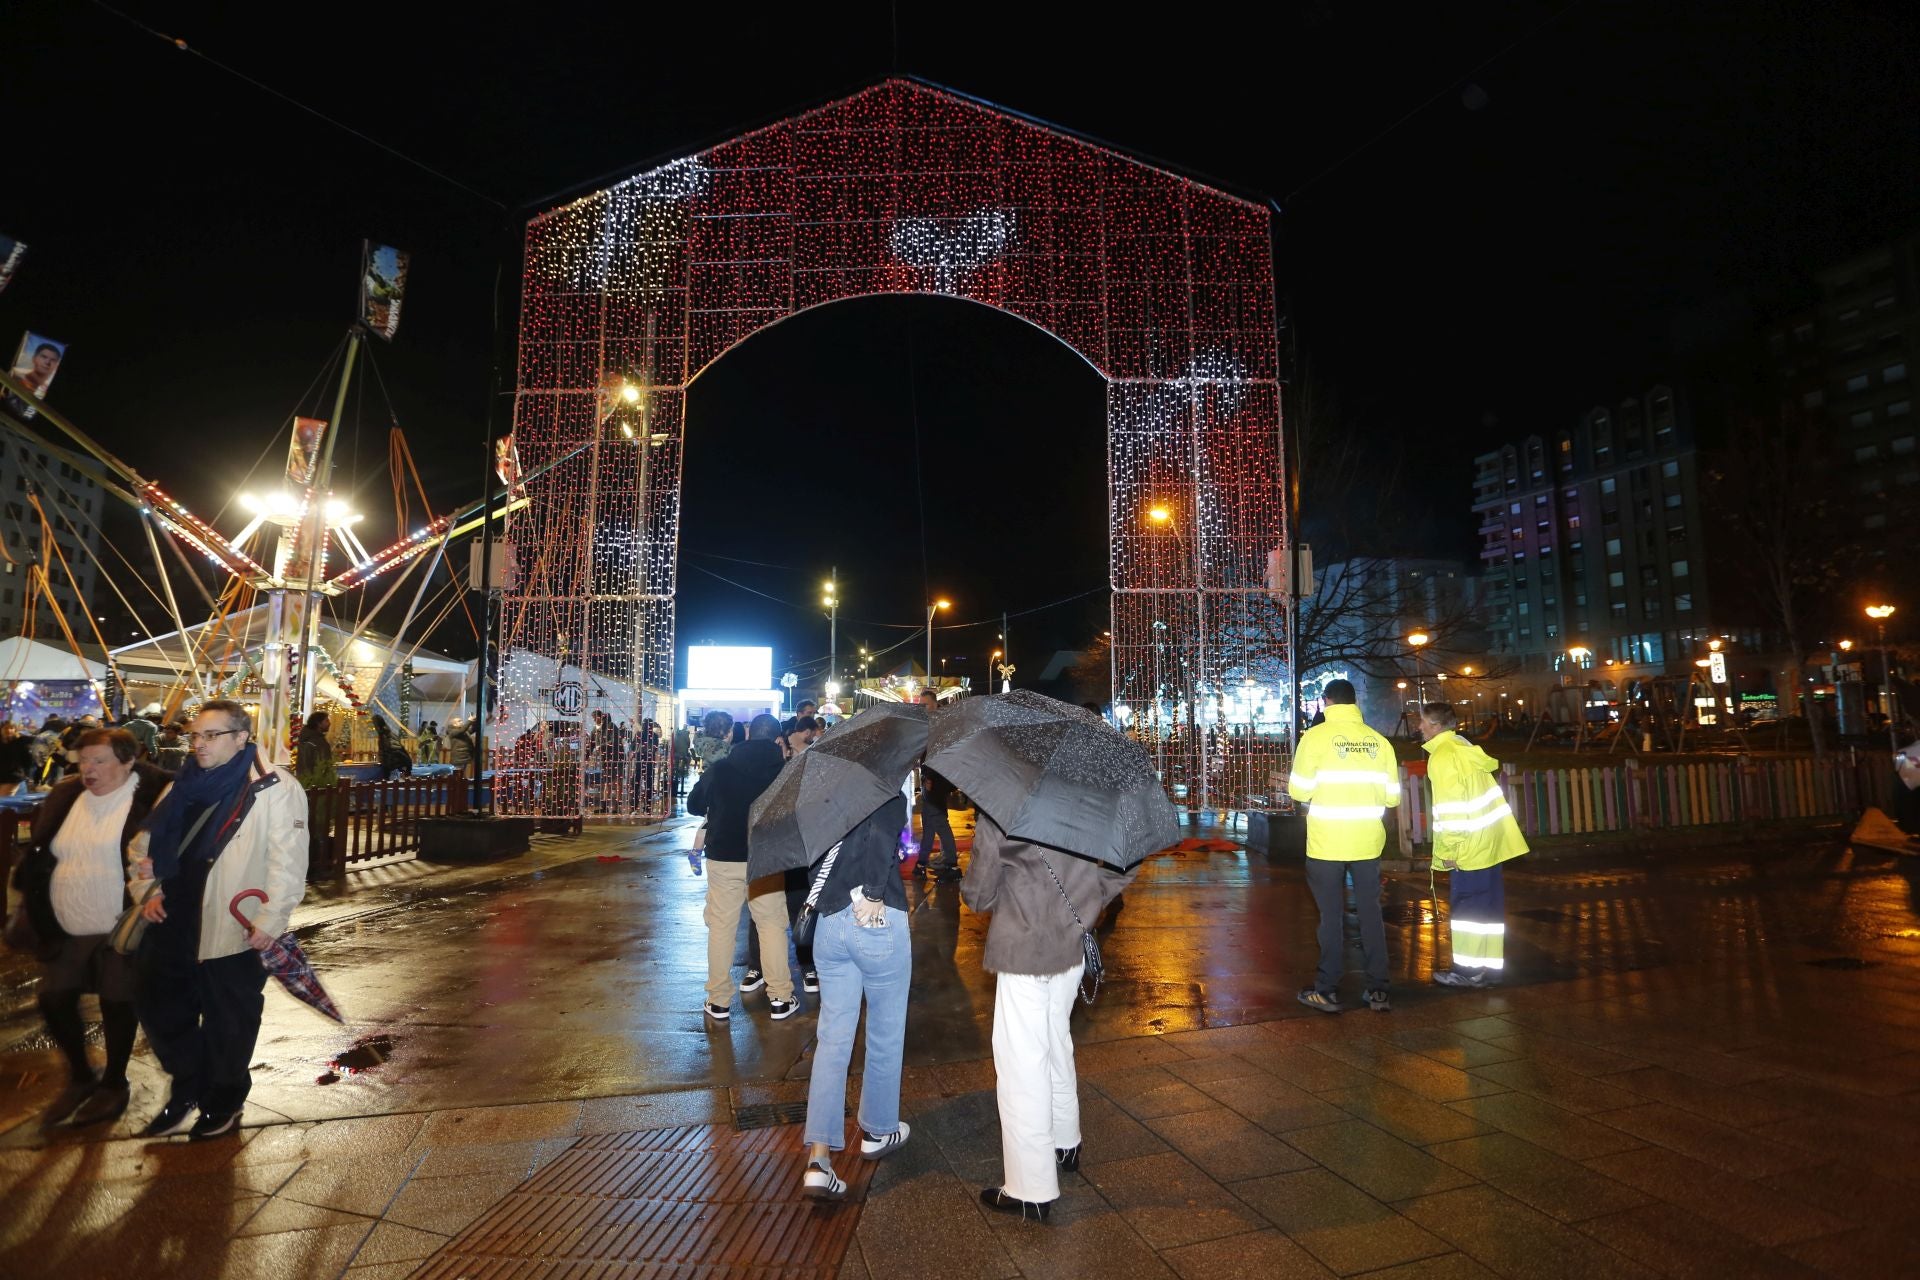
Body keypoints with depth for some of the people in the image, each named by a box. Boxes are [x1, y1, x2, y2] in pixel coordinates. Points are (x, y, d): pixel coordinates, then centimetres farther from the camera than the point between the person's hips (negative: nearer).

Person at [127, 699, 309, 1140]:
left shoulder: (274, 788, -14)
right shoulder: (183, 786, 8)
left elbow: (288, 861, -17)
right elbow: (145, 843, 18)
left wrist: (270, 920, -20)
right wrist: (147, 888, 3)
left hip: (233, 931, -6)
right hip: (174, 925, 7)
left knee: (228, 1021, 10)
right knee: (158, 1006, 17)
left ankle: (223, 1100, 33)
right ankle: (188, 1086, 41)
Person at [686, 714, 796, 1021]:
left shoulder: (720, 767, -4)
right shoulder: (784, 770, -6)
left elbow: (693, 805, 6)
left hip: (723, 858, 0)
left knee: (721, 927, 9)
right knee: (772, 925, 9)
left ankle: (719, 1001, 14)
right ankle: (780, 998, 11)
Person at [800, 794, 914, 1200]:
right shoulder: (890, 794, -7)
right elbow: (882, 835, -24)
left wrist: (820, 895, 10)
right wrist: (875, 894, -19)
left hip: (828, 925, 5)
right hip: (879, 923, -5)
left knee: (833, 1037, 8)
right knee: (885, 1034, 14)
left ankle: (818, 1156, 2)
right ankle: (878, 1132, 31)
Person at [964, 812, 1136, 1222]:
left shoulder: (995, 814, -17)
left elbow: (979, 894, -10)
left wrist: (970, 890, 12)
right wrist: (1091, 899, 11)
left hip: (1023, 953, -7)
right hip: (1070, 947, 7)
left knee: (1021, 1066, 3)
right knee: (1056, 1049, 25)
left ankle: (1031, 1192, 11)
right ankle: (1065, 1145, 42)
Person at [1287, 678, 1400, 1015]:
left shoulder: (1316, 736, -9)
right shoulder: (1379, 741, 1)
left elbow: (1300, 790, -11)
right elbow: (1392, 796, 4)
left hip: (1327, 843, -3)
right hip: (1368, 843, 3)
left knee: (1332, 915, 6)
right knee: (1371, 913, 13)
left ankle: (1328, 991, 13)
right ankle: (1378, 991, 19)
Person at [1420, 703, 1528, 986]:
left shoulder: (1443, 757, -17)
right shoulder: (1462, 746, 11)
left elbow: (1450, 809, -20)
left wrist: (1448, 850, -14)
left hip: (1471, 844, -9)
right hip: (1489, 837, 9)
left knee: (1466, 906, 0)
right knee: (1488, 904, 13)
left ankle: (1469, 969, 7)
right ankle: (1490, 966, 20)